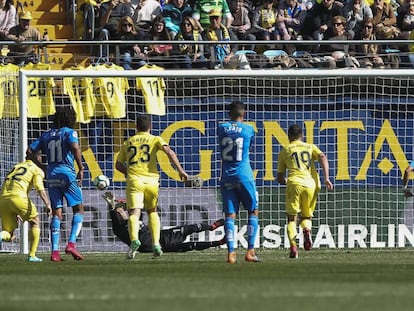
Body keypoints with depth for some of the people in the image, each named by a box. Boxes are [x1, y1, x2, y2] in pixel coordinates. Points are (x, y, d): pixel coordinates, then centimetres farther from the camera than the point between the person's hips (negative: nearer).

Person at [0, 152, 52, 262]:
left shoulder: (16, 166, 33)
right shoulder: (37, 170, 13)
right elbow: (39, 188, -6)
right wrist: (47, 204, -15)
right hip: (18, 196, -5)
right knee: (34, 222, 18)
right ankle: (32, 255, 10)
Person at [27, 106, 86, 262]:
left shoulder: (46, 135, 14)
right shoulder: (69, 132, -2)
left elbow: (30, 151, 13)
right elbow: (75, 147, -21)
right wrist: (81, 168, -15)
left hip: (52, 175, 5)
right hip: (67, 173, -5)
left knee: (56, 214, 7)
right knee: (78, 209, 6)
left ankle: (54, 251, -1)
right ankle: (71, 243, -11)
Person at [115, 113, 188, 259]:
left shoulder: (128, 142, 18)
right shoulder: (155, 139, 11)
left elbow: (118, 165, 20)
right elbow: (169, 151, -8)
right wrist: (180, 170, -7)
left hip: (134, 180, -1)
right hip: (151, 180, 1)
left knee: (134, 213, -12)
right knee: (152, 212, 21)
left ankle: (134, 239, -39)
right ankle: (156, 243, 9)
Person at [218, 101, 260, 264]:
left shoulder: (222, 128, 3)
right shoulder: (248, 129, -1)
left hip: (226, 177, 2)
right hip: (244, 175, -2)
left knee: (230, 214, 2)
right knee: (253, 211, 9)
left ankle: (231, 252, -10)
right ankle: (250, 251, -1)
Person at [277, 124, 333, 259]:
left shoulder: (284, 151, 19)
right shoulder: (310, 147, 21)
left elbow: (280, 178, 21)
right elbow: (323, 158, 0)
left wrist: (284, 181, 43)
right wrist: (326, 178, -6)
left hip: (294, 183, -2)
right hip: (311, 184, 2)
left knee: (291, 218, 5)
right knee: (306, 216, 19)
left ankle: (293, 245, -18)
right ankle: (307, 230, -16)